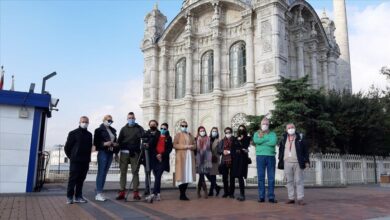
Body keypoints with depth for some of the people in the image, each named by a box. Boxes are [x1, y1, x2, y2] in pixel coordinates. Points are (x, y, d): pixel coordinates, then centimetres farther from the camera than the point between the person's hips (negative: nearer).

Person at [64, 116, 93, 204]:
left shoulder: (89, 134, 12)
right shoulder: (73, 133, -2)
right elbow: (67, 147, 1)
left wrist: (88, 157, 8)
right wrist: (71, 157, 4)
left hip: (85, 161, 4)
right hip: (75, 161, -4)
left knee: (81, 179, 9)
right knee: (73, 179, 0)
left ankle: (78, 197, 16)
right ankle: (69, 197, 9)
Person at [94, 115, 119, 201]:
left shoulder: (113, 130, 16)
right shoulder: (99, 130, -1)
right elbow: (95, 142, -5)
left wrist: (116, 145, 1)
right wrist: (104, 144, -18)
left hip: (110, 153, 6)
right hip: (103, 153, -6)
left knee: (105, 173, 9)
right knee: (101, 173, -5)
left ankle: (101, 193, 14)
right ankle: (98, 194, -2)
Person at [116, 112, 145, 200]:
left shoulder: (139, 128, 7)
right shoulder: (124, 129, 12)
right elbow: (119, 141, 7)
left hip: (135, 153, -2)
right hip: (124, 153, 2)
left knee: (135, 172, 0)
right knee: (123, 172, 4)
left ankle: (135, 192, 4)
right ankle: (122, 192, 9)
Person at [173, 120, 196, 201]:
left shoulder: (190, 135, 19)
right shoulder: (178, 135, 4)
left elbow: (195, 146, 17)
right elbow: (175, 145, -8)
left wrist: (191, 146, -6)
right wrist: (185, 146, -15)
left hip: (189, 157, 5)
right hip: (181, 157, -5)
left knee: (188, 175, 2)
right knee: (181, 175, -9)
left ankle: (184, 193, 10)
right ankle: (182, 194, -4)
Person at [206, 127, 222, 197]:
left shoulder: (218, 141, -3)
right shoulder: (208, 140, 7)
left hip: (215, 161, -4)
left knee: (213, 176, 0)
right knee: (207, 174, 3)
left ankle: (211, 191, 10)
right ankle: (216, 187, 23)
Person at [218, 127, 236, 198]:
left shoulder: (234, 140, 4)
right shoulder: (222, 141, 14)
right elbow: (218, 150, 8)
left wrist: (229, 151, -13)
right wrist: (223, 151, -9)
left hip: (232, 161, -3)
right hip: (224, 161, 3)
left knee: (232, 178, 0)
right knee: (224, 178, 4)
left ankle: (231, 193, 8)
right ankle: (226, 192, 15)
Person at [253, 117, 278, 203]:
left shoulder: (272, 134, 11)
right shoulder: (257, 133, 13)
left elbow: (273, 142, -10)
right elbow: (256, 140, -9)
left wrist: (262, 141, -6)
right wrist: (268, 138, -5)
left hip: (271, 156, 0)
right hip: (260, 156, 0)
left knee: (271, 178, 1)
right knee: (260, 177, 1)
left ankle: (271, 197, 7)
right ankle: (261, 196, 7)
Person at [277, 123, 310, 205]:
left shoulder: (300, 138, 3)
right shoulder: (284, 139, 11)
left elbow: (305, 151, 3)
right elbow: (281, 151, 13)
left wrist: (306, 161, -3)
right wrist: (280, 161, 7)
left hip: (297, 163, -3)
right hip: (287, 163, 3)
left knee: (299, 181, -2)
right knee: (289, 181, 6)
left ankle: (300, 198, 1)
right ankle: (291, 198, 11)